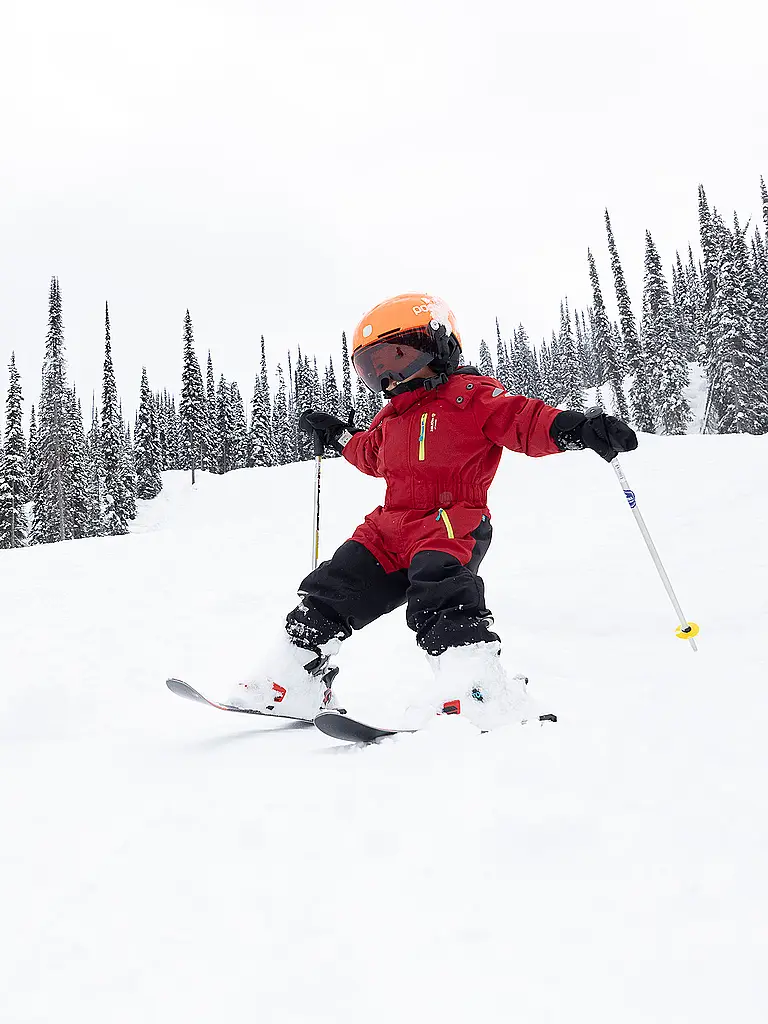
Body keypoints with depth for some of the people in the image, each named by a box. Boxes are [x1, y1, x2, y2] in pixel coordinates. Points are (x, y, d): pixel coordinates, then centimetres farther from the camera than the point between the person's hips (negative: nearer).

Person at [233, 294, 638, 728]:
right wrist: (337, 434, 43)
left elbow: (526, 420, -14)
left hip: (449, 524, -8)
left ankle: (488, 696, -35)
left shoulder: (470, 394, -2)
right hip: (390, 528, 8)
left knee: (440, 600, -32)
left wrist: (580, 429, -30)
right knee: (332, 592, 5)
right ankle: (294, 686, 15)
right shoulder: (392, 418, 23)